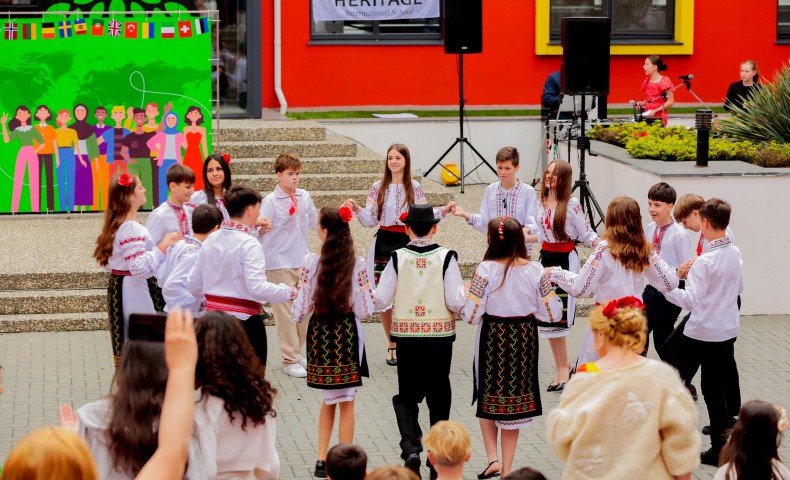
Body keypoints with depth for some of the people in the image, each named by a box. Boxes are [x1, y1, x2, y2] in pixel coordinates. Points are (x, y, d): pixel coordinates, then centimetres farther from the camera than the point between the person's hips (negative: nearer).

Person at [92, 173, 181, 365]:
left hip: (118, 289, 10)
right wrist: (163, 246, -21)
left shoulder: (116, 225, 11)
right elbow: (141, 268, -28)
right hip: (134, 290, -10)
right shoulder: (133, 229, -20)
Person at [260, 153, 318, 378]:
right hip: (280, 263, -5)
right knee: (286, 311, -3)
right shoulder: (270, 201, -8)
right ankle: (290, 360, 1)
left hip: (303, 261, 5)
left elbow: (314, 223, 17)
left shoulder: (305, 197, 6)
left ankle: (297, 353, 24)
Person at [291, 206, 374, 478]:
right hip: (347, 333, -2)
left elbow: (301, 308, -8)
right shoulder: (357, 264, -11)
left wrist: (298, 316, 14)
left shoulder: (311, 263, -10)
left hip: (319, 333, 2)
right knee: (346, 403, 8)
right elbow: (365, 309, -9)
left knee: (329, 400, 19)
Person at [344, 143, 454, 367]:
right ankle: (392, 345, 16)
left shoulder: (415, 189, 3)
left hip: (407, 242, -1)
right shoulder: (378, 188, 4)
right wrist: (357, 210, -14)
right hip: (384, 243, 1)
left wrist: (442, 211, -12)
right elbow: (370, 220, 4)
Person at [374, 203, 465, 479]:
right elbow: (456, 302, -12)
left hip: (406, 335, 0)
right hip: (440, 335, 0)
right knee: (439, 397, 13)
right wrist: (465, 292, 9)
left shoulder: (398, 258, -6)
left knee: (407, 396, 11)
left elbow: (380, 300, -7)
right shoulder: (446, 258, -8)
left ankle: (410, 447, -12)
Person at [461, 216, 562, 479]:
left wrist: (464, 296, 4)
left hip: (492, 338, -2)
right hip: (524, 339, 2)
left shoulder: (486, 270, -16)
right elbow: (551, 313, -6)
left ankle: (492, 459, 3)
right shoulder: (535, 270, -8)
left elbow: (471, 314, -16)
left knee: (487, 398, 17)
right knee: (515, 399, 13)